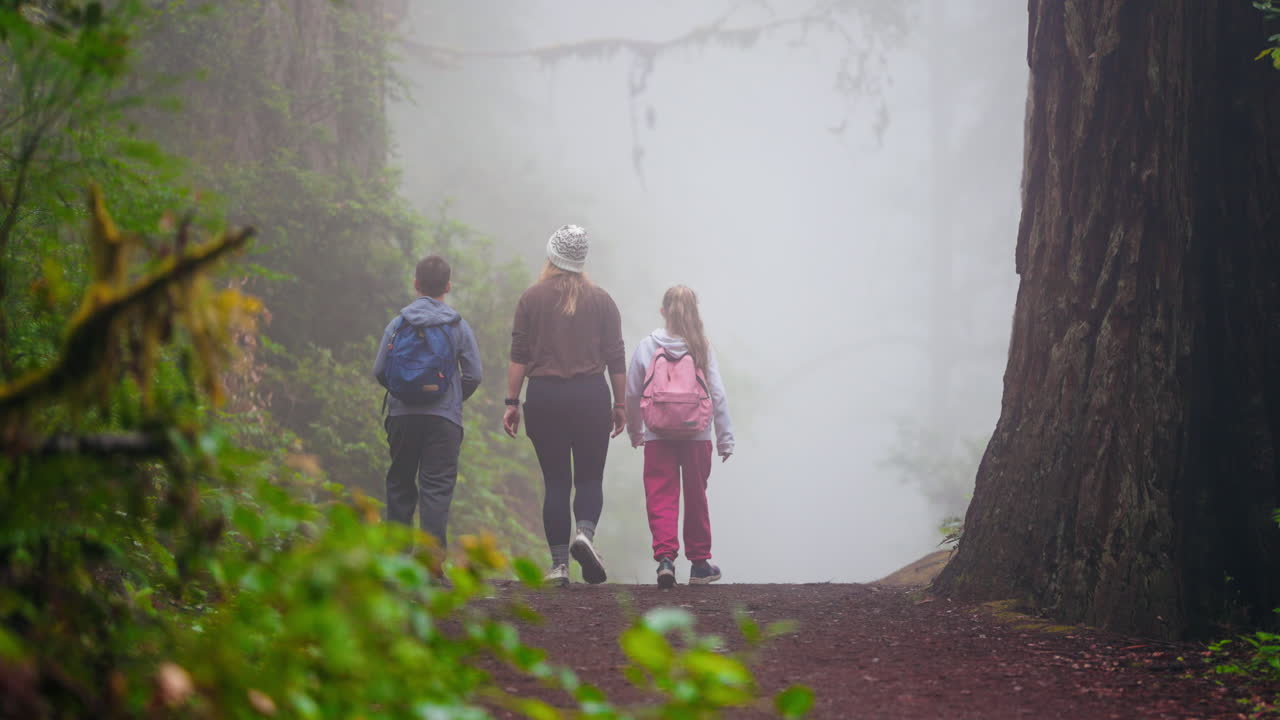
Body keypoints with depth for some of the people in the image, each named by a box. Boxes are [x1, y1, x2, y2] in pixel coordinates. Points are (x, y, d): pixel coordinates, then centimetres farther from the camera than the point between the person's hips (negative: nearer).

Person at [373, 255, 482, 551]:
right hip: (444, 416, -2)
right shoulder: (459, 327, -1)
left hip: (402, 415, 2)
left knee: (400, 482, 14)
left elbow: (379, 371, 2)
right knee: (437, 486, -3)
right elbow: (474, 374, 0)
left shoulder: (398, 323, 1)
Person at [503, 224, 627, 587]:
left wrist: (512, 402, 2)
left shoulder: (532, 298, 3)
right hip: (591, 396, 0)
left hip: (544, 396, 0)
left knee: (555, 481, 5)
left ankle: (559, 563, 0)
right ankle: (585, 531, -20)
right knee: (590, 477, 8)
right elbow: (616, 357, 5)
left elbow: (518, 356, -1)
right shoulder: (601, 300, 5)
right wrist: (619, 404, 11)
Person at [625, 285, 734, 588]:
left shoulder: (647, 346, -1)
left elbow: (632, 393, 4)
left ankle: (665, 557, -20)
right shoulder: (702, 348, -2)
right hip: (697, 435, 1)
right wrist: (725, 437, 4)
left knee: (661, 498, -1)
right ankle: (699, 562, 23)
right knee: (696, 498, 13)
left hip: (658, 435, -1)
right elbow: (718, 394, -3)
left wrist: (635, 431, 19)